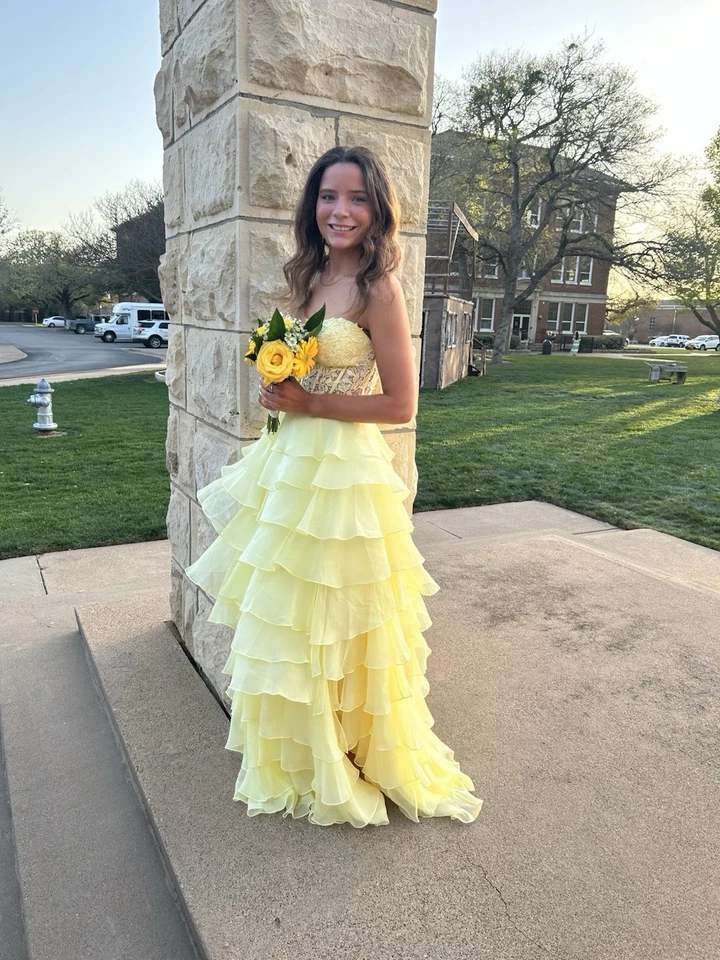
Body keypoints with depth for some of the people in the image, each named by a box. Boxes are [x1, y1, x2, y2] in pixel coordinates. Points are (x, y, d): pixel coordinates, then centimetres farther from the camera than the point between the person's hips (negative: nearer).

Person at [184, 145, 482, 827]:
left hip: (340, 471, -8)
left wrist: (307, 403, -16)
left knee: (329, 630, 7)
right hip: (287, 462, 8)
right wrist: (277, 391, 4)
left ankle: (340, 768, 33)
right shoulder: (308, 278, 10)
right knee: (285, 623, 18)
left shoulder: (378, 288, -13)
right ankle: (300, 756, 40)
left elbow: (400, 404, -15)